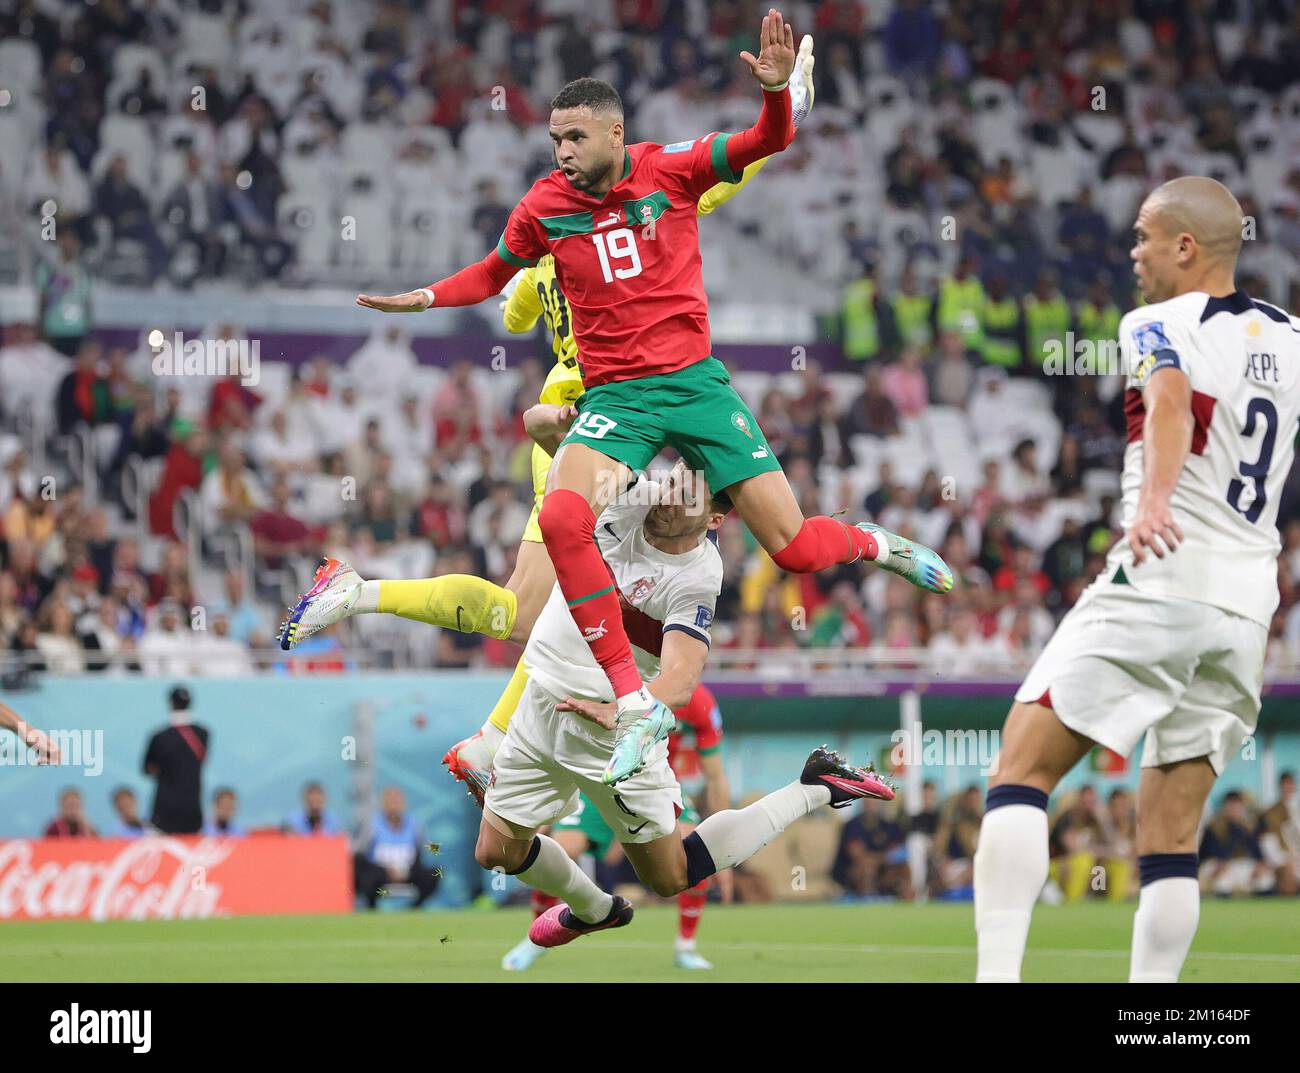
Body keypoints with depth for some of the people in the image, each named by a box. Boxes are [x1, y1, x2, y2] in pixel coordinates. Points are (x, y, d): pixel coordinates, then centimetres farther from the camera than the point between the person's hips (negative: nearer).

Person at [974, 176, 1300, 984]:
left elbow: (1171, 399, -27)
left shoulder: (1160, 327, -4)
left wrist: (1153, 498, -43)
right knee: (1172, 837, 9)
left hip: (1160, 582, -6)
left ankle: (998, 972, -20)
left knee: (1022, 770, -4)